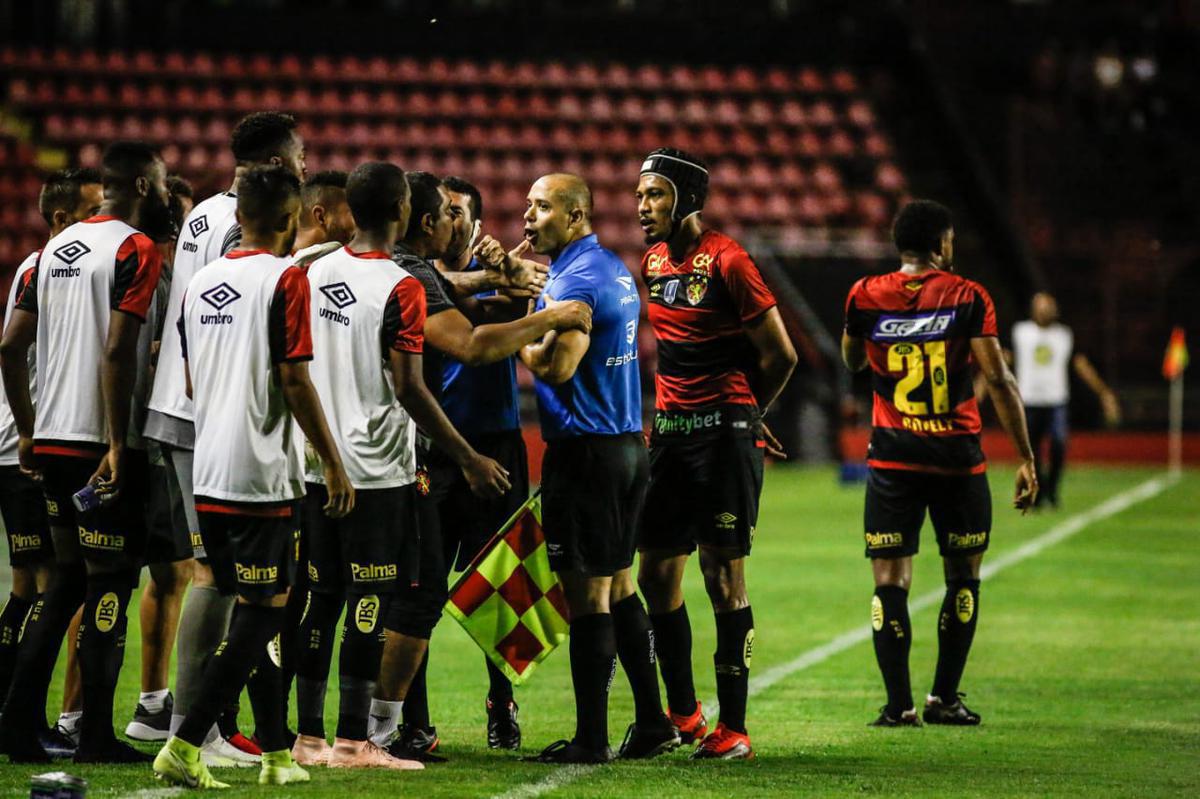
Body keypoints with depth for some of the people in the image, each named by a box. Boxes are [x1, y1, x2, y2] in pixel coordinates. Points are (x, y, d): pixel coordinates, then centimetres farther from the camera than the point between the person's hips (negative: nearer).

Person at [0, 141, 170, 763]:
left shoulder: (56, 248, 14)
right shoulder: (135, 250, -9)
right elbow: (118, 351, -18)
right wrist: (118, 444, -17)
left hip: (50, 439, 7)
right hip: (99, 441, -7)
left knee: (69, 577, 16)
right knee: (110, 578, -1)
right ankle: (96, 735, -1)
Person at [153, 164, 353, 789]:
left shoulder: (200, 283, 12)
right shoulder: (286, 278, -9)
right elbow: (294, 379, -13)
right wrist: (333, 463, -7)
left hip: (209, 475, 7)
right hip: (262, 473, -7)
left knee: (255, 610, 15)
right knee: (263, 611, -4)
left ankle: (276, 754, 17)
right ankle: (185, 746, -13)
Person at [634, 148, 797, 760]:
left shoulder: (725, 260, -12)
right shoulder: (654, 261, 11)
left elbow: (780, 355, -7)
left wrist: (741, 416, 6)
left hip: (723, 433, -8)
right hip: (669, 433, 8)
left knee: (723, 574, -5)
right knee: (657, 575, 9)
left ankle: (734, 727, -1)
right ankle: (682, 714, 22)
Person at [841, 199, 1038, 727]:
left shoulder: (866, 297, 1)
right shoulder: (968, 297, -5)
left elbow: (852, 362, 19)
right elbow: (998, 379, -9)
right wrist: (1026, 459, -6)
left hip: (892, 460, 1)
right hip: (958, 458, -1)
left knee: (890, 581, 2)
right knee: (963, 577, 14)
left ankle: (899, 704, -6)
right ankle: (944, 698, 13)